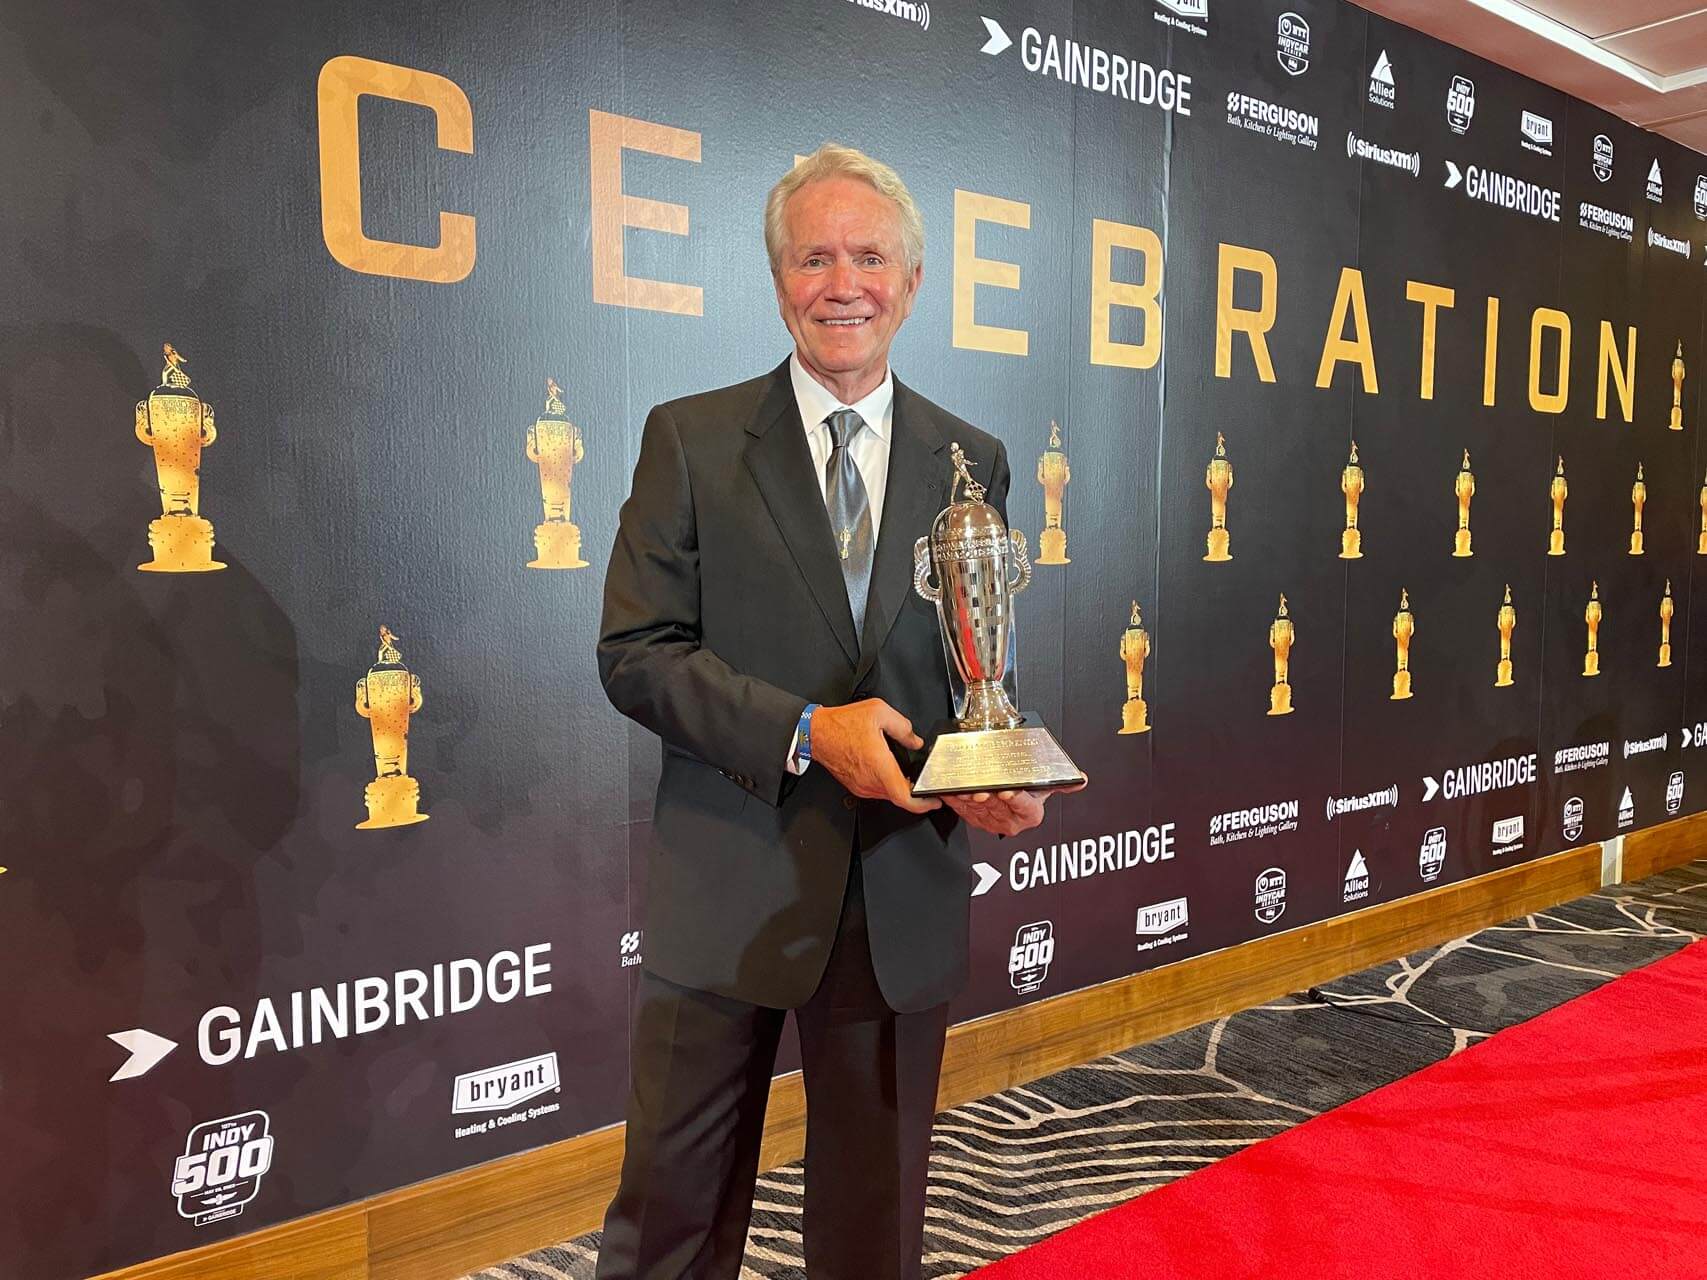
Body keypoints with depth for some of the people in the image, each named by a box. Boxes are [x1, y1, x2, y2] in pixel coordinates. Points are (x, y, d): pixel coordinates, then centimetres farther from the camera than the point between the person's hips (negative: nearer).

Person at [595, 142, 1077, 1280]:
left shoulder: (972, 460, 7)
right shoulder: (691, 440, -1)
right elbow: (636, 651, -6)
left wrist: (1006, 778, -11)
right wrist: (804, 733, -18)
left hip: (904, 897, 3)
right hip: (728, 893, -2)